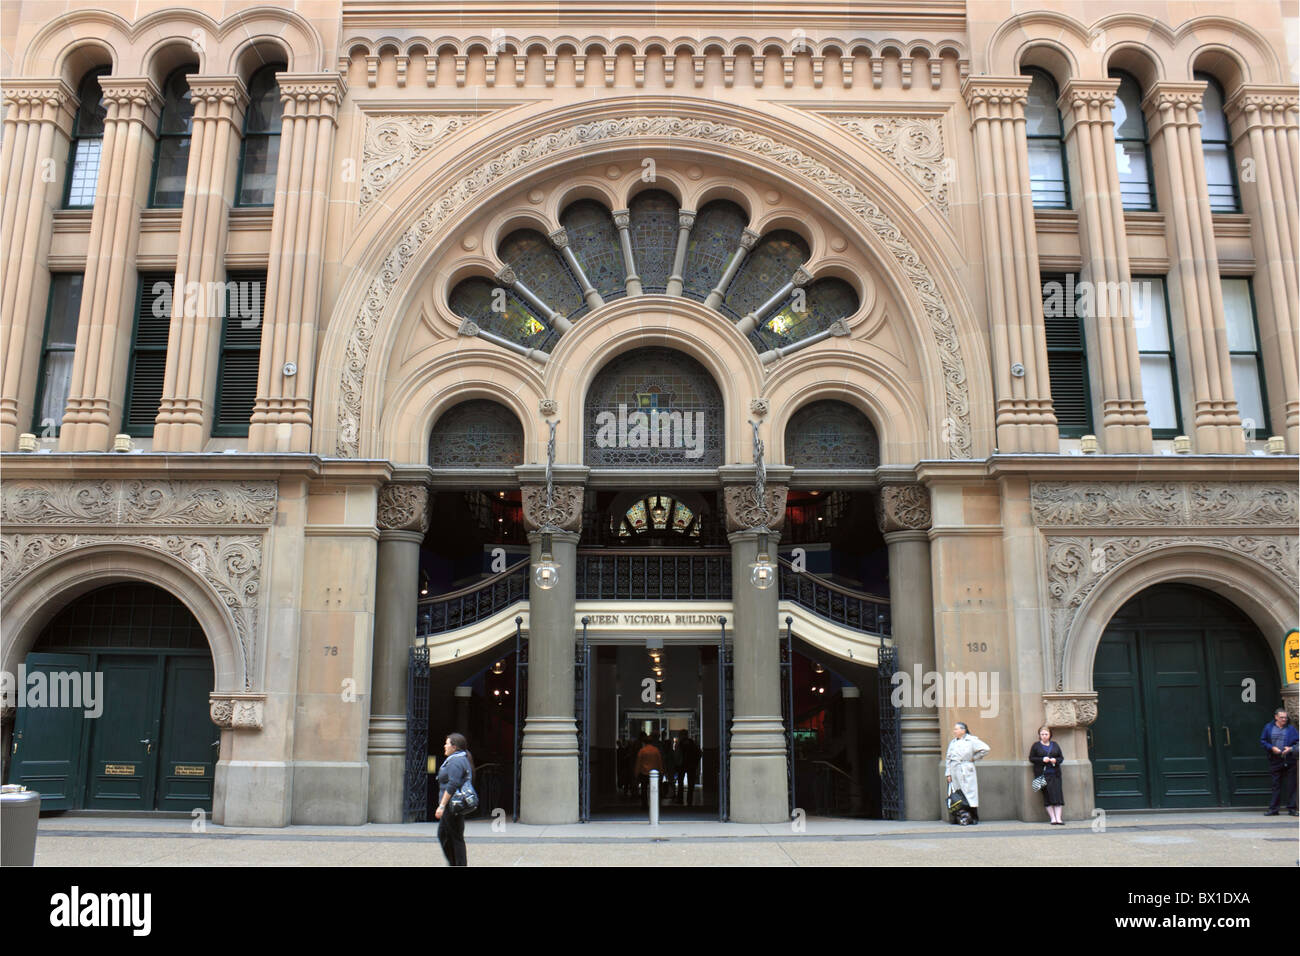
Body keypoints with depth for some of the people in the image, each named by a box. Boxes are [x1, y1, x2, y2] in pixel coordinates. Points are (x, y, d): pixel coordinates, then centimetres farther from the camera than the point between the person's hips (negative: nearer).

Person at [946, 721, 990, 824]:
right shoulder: (952, 742, 16)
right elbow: (949, 758, 16)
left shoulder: (971, 740, -2)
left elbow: (985, 748, -8)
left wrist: (974, 758, -3)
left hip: (966, 770, -6)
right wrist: (948, 773, 10)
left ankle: (974, 818, -1)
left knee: (969, 792, -6)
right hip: (954, 771, 6)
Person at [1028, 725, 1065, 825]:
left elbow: (1061, 757, 16)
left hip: (1055, 773, 2)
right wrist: (1042, 759, -11)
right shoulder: (1036, 745, 7)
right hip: (1042, 774, -2)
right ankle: (1052, 818, -2)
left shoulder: (1055, 744, 15)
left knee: (1057, 794, -8)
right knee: (1047, 795, -6)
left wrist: (1056, 760, -6)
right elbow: (1031, 758, 3)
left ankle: (1058, 818, -8)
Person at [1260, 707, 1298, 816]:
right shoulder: (1268, 727, 5)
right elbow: (1262, 741, 5)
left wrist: (1291, 748, -13)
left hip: (1289, 761, 0)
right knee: (1276, 785, 6)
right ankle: (1273, 809, 10)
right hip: (1275, 761, 0)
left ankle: (1291, 808, 9)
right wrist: (1272, 748, -10)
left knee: (1291, 785, 1)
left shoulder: (1291, 728, 5)